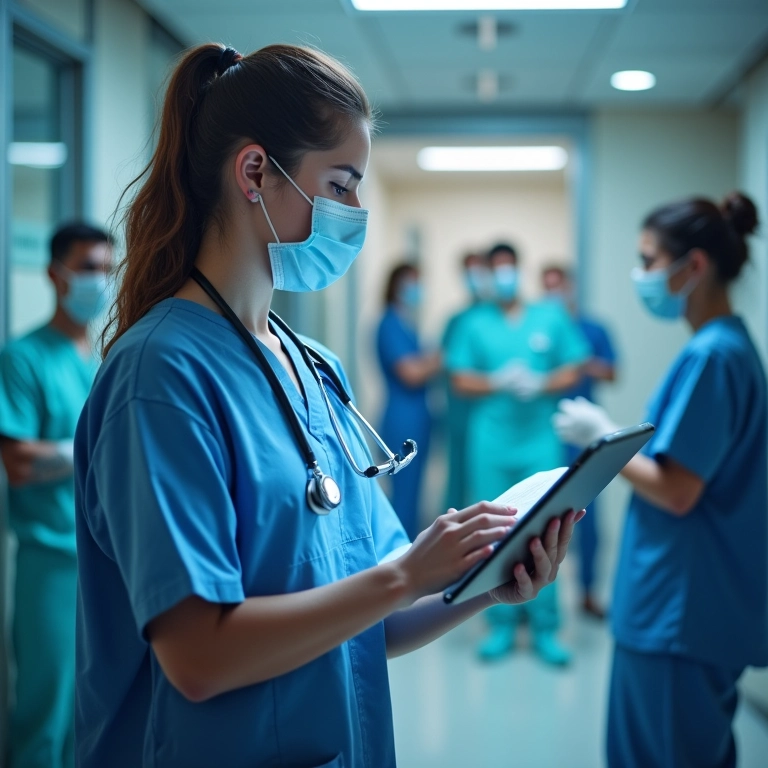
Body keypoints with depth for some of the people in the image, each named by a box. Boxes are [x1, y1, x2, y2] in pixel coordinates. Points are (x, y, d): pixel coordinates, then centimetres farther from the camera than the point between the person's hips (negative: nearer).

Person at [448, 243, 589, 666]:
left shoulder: (552, 318, 7)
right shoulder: (474, 324, 7)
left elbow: (572, 372, 6)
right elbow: (461, 380, 3)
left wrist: (540, 383, -12)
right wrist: (498, 382, -13)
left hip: (540, 440, 0)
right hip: (490, 443, 1)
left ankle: (545, 628, 7)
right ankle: (501, 625, 13)